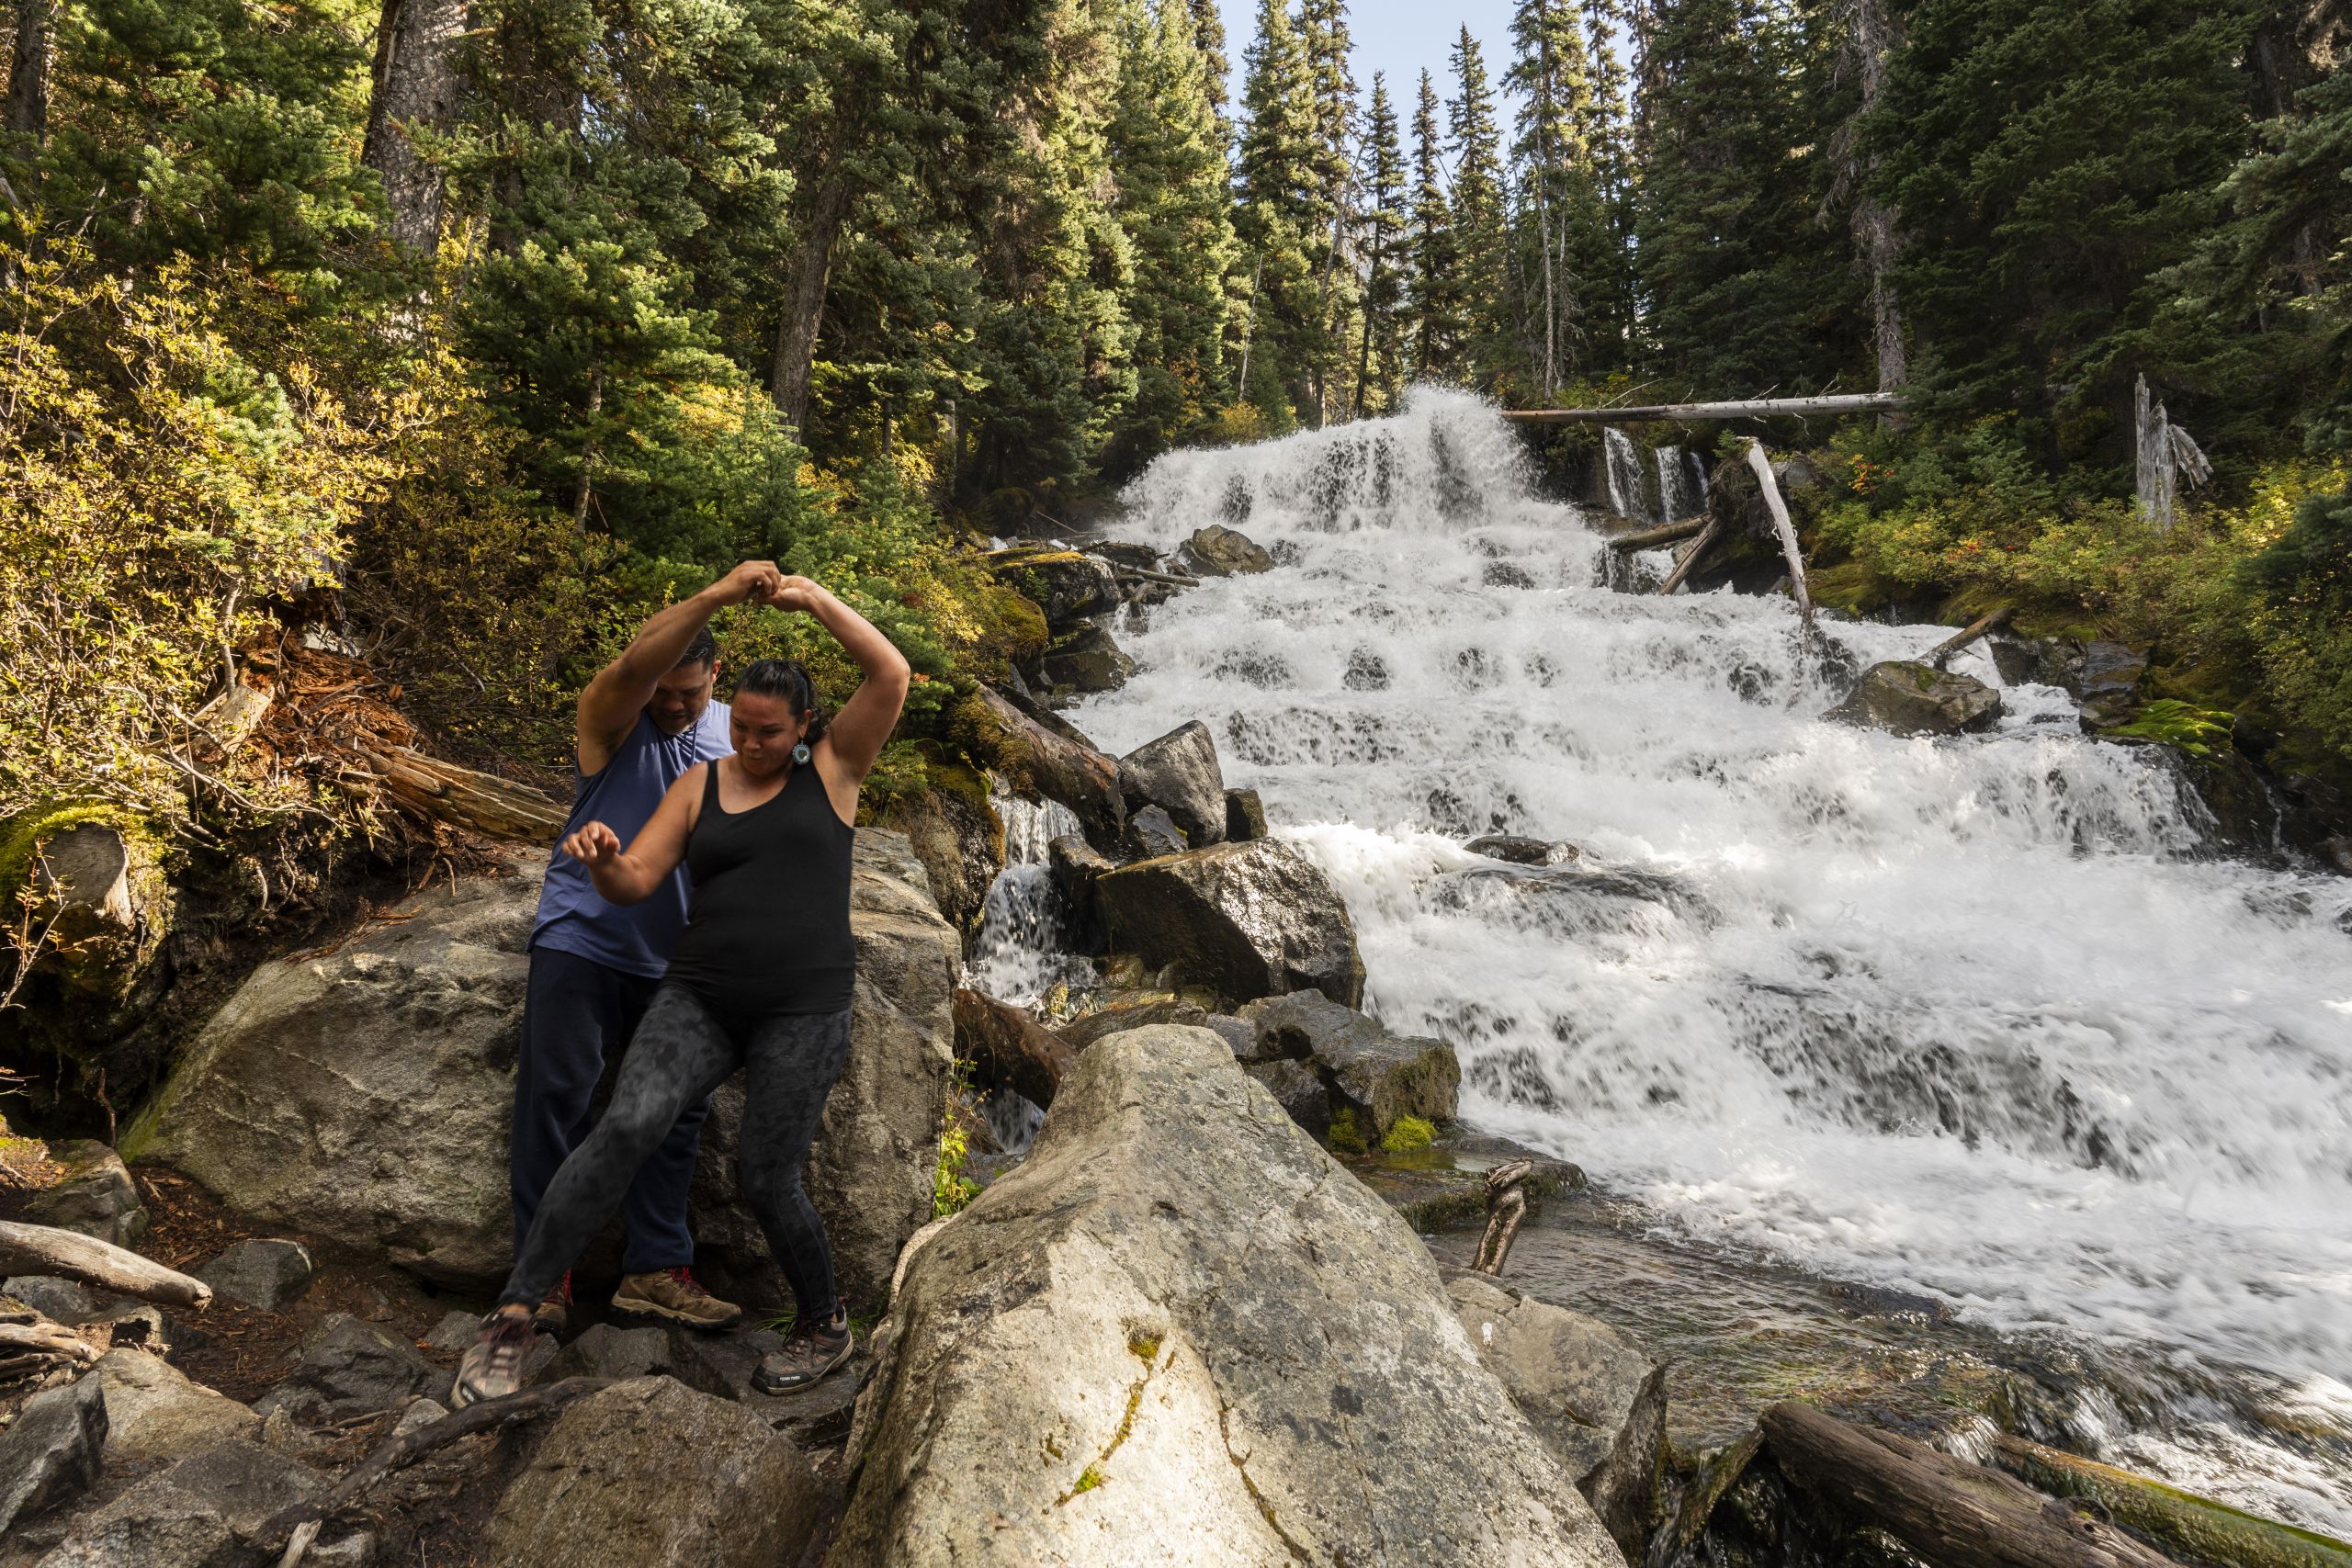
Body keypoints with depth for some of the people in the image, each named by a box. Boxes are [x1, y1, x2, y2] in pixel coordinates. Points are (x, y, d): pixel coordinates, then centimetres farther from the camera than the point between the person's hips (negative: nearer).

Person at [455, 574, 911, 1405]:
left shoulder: (831, 769, 2)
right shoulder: (701, 784, 9)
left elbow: (891, 674, -10)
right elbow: (633, 883, 4)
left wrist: (817, 600, -11)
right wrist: (600, 857, -18)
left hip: (804, 1011, -2)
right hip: (700, 999, 3)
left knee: (764, 1178, 1)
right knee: (626, 1128, -20)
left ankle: (824, 1326, 27)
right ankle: (512, 1314, -11)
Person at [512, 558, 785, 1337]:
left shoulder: (735, 734, 5)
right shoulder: (609, 714, -8)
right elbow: (636, 664, -31)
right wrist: (721, 593, -43)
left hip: (675, 957, 4)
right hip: (583, 942, -4)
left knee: (677, 1108, 6)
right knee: (556, 1098, -2)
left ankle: (655, 1268, 17)